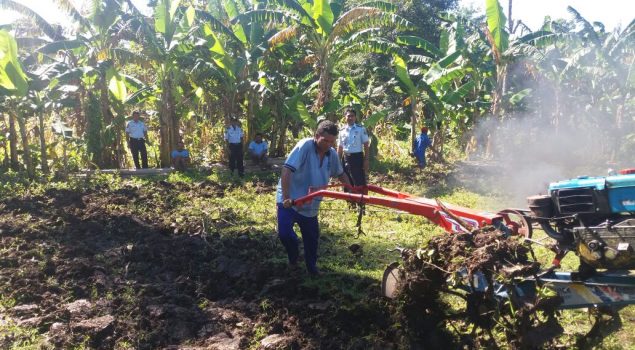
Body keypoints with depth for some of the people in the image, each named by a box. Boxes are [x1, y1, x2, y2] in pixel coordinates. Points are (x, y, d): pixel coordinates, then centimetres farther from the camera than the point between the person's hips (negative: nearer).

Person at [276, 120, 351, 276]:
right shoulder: (304, 146, -22)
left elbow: (340, 174, 18)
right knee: (284, 233, -17)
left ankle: (312, 267, 36)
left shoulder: (332, 154, -2)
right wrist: (286, 197, -34)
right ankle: (293, 256, 16)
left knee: (312, 239, 12)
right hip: (289, 201, -5)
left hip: (310, 206, 6)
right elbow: (286, 170, -28)